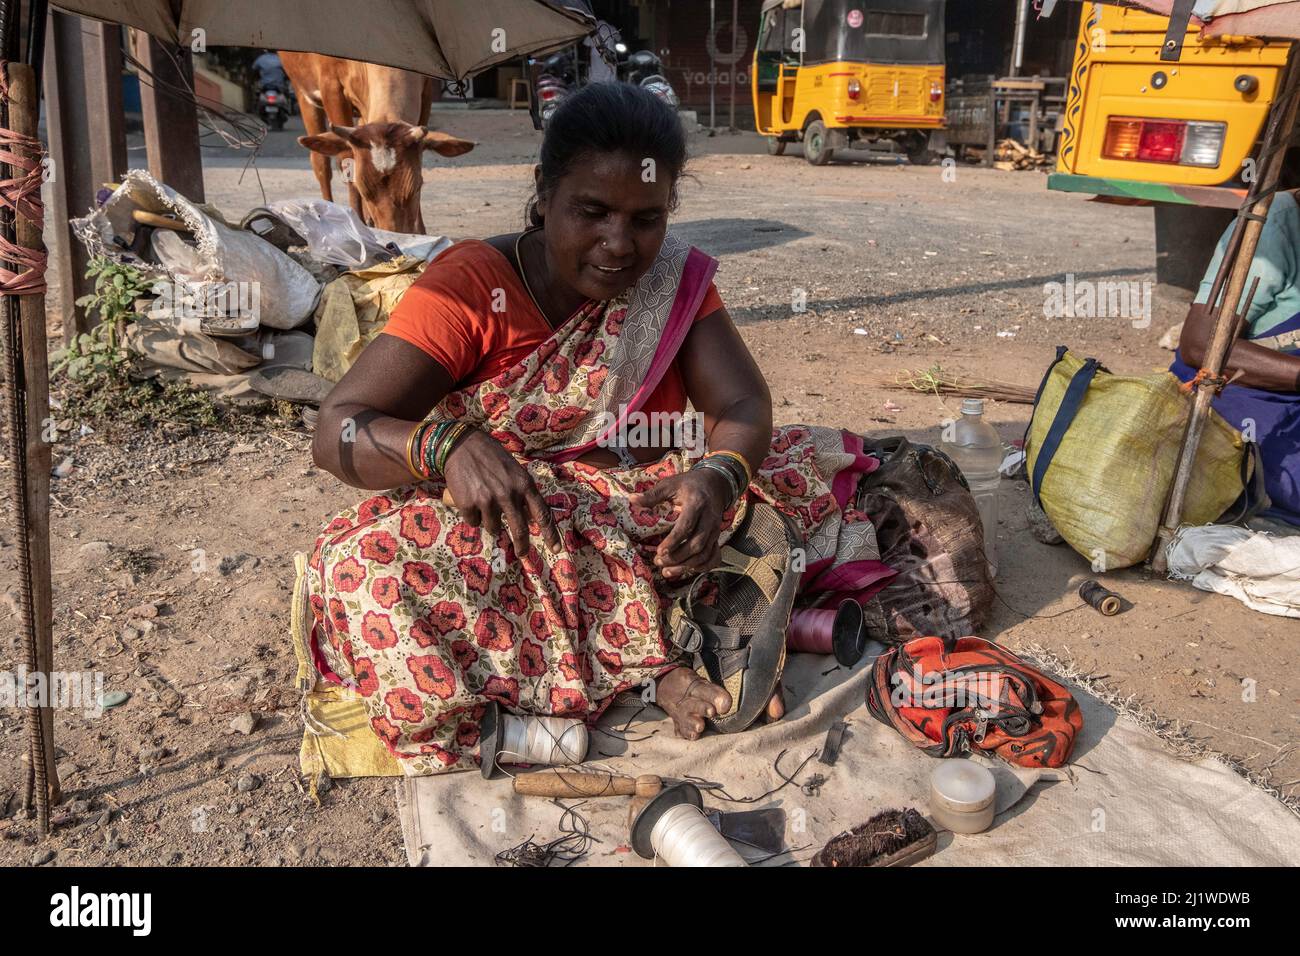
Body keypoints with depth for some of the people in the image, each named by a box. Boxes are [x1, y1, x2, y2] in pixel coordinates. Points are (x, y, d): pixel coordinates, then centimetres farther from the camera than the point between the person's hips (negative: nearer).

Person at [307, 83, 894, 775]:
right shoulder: (471, 286, -14)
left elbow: (743, 405, -10)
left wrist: (719, 476, -34)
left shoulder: (675, 278, -1)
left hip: (643, 515, 3)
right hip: (498, 529, -2)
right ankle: (657, 669, -30)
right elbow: (337, 431, -19)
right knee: (370, 559, -33)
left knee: (809, 472, -10)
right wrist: (446, 446, -41)